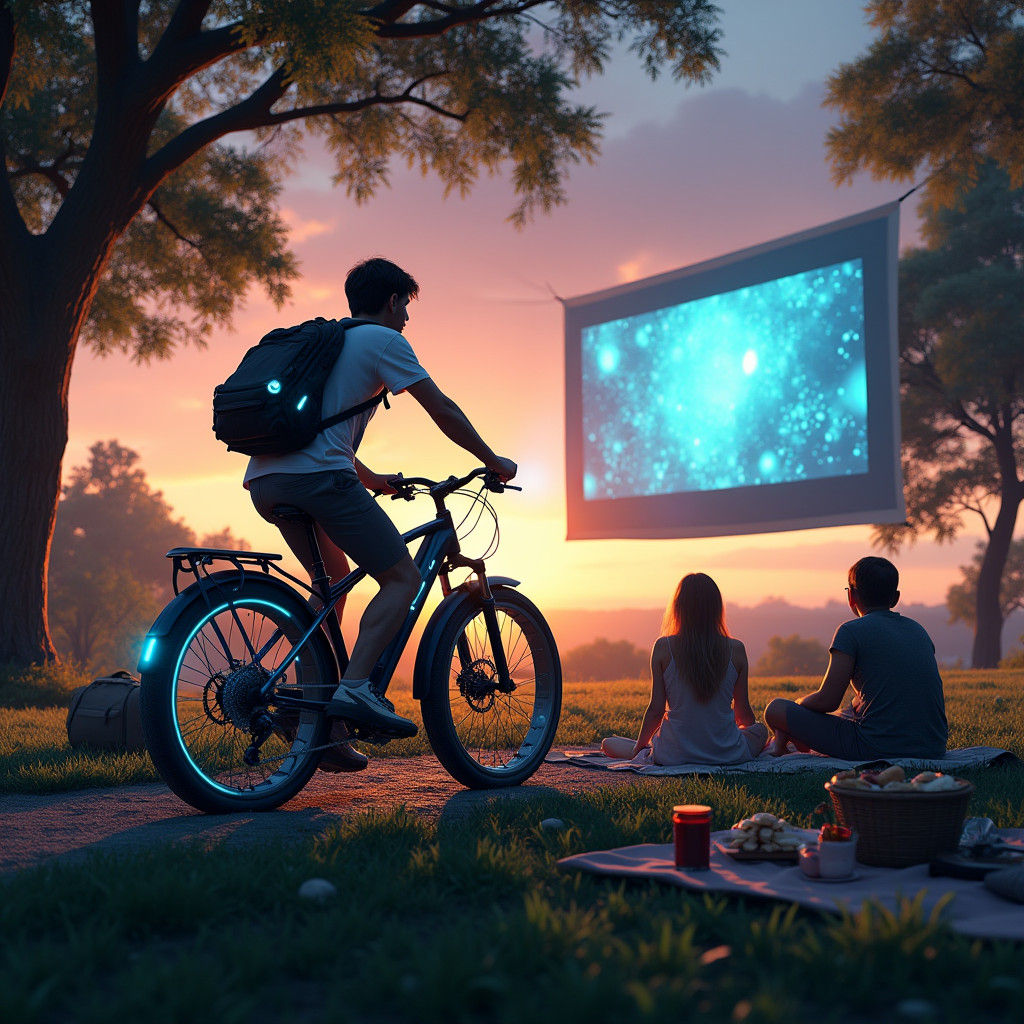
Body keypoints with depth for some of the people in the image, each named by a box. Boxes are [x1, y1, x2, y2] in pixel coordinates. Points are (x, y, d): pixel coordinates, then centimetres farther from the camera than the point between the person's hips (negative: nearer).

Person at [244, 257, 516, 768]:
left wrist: (366, 476, 51)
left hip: (264, 481, 9)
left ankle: (323, 724, 18)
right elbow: (442, 410, 4)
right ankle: (354, 687, -21)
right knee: (403, 578, -3)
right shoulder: (383, 340, 6)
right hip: (318, 476, -9)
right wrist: (493, 461, 15)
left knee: (335, 581, 24)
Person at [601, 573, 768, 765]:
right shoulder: (735, 650, -6)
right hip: (727, 754, 1)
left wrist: (639, 746, 12)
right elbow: (743, 713, 4)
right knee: (760, 729, 34)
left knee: (608, 744, 20)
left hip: (674, 755, -1)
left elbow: (656, 709, -6)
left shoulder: (663, 647, -9)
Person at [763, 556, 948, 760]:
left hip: (878, 748, -7)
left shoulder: (852, 631, -6)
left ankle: (781, 743, 32)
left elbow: (827, 701, -9)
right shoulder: (918, 630, 14)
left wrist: (798, 703, 13)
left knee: (776, 709, 4)